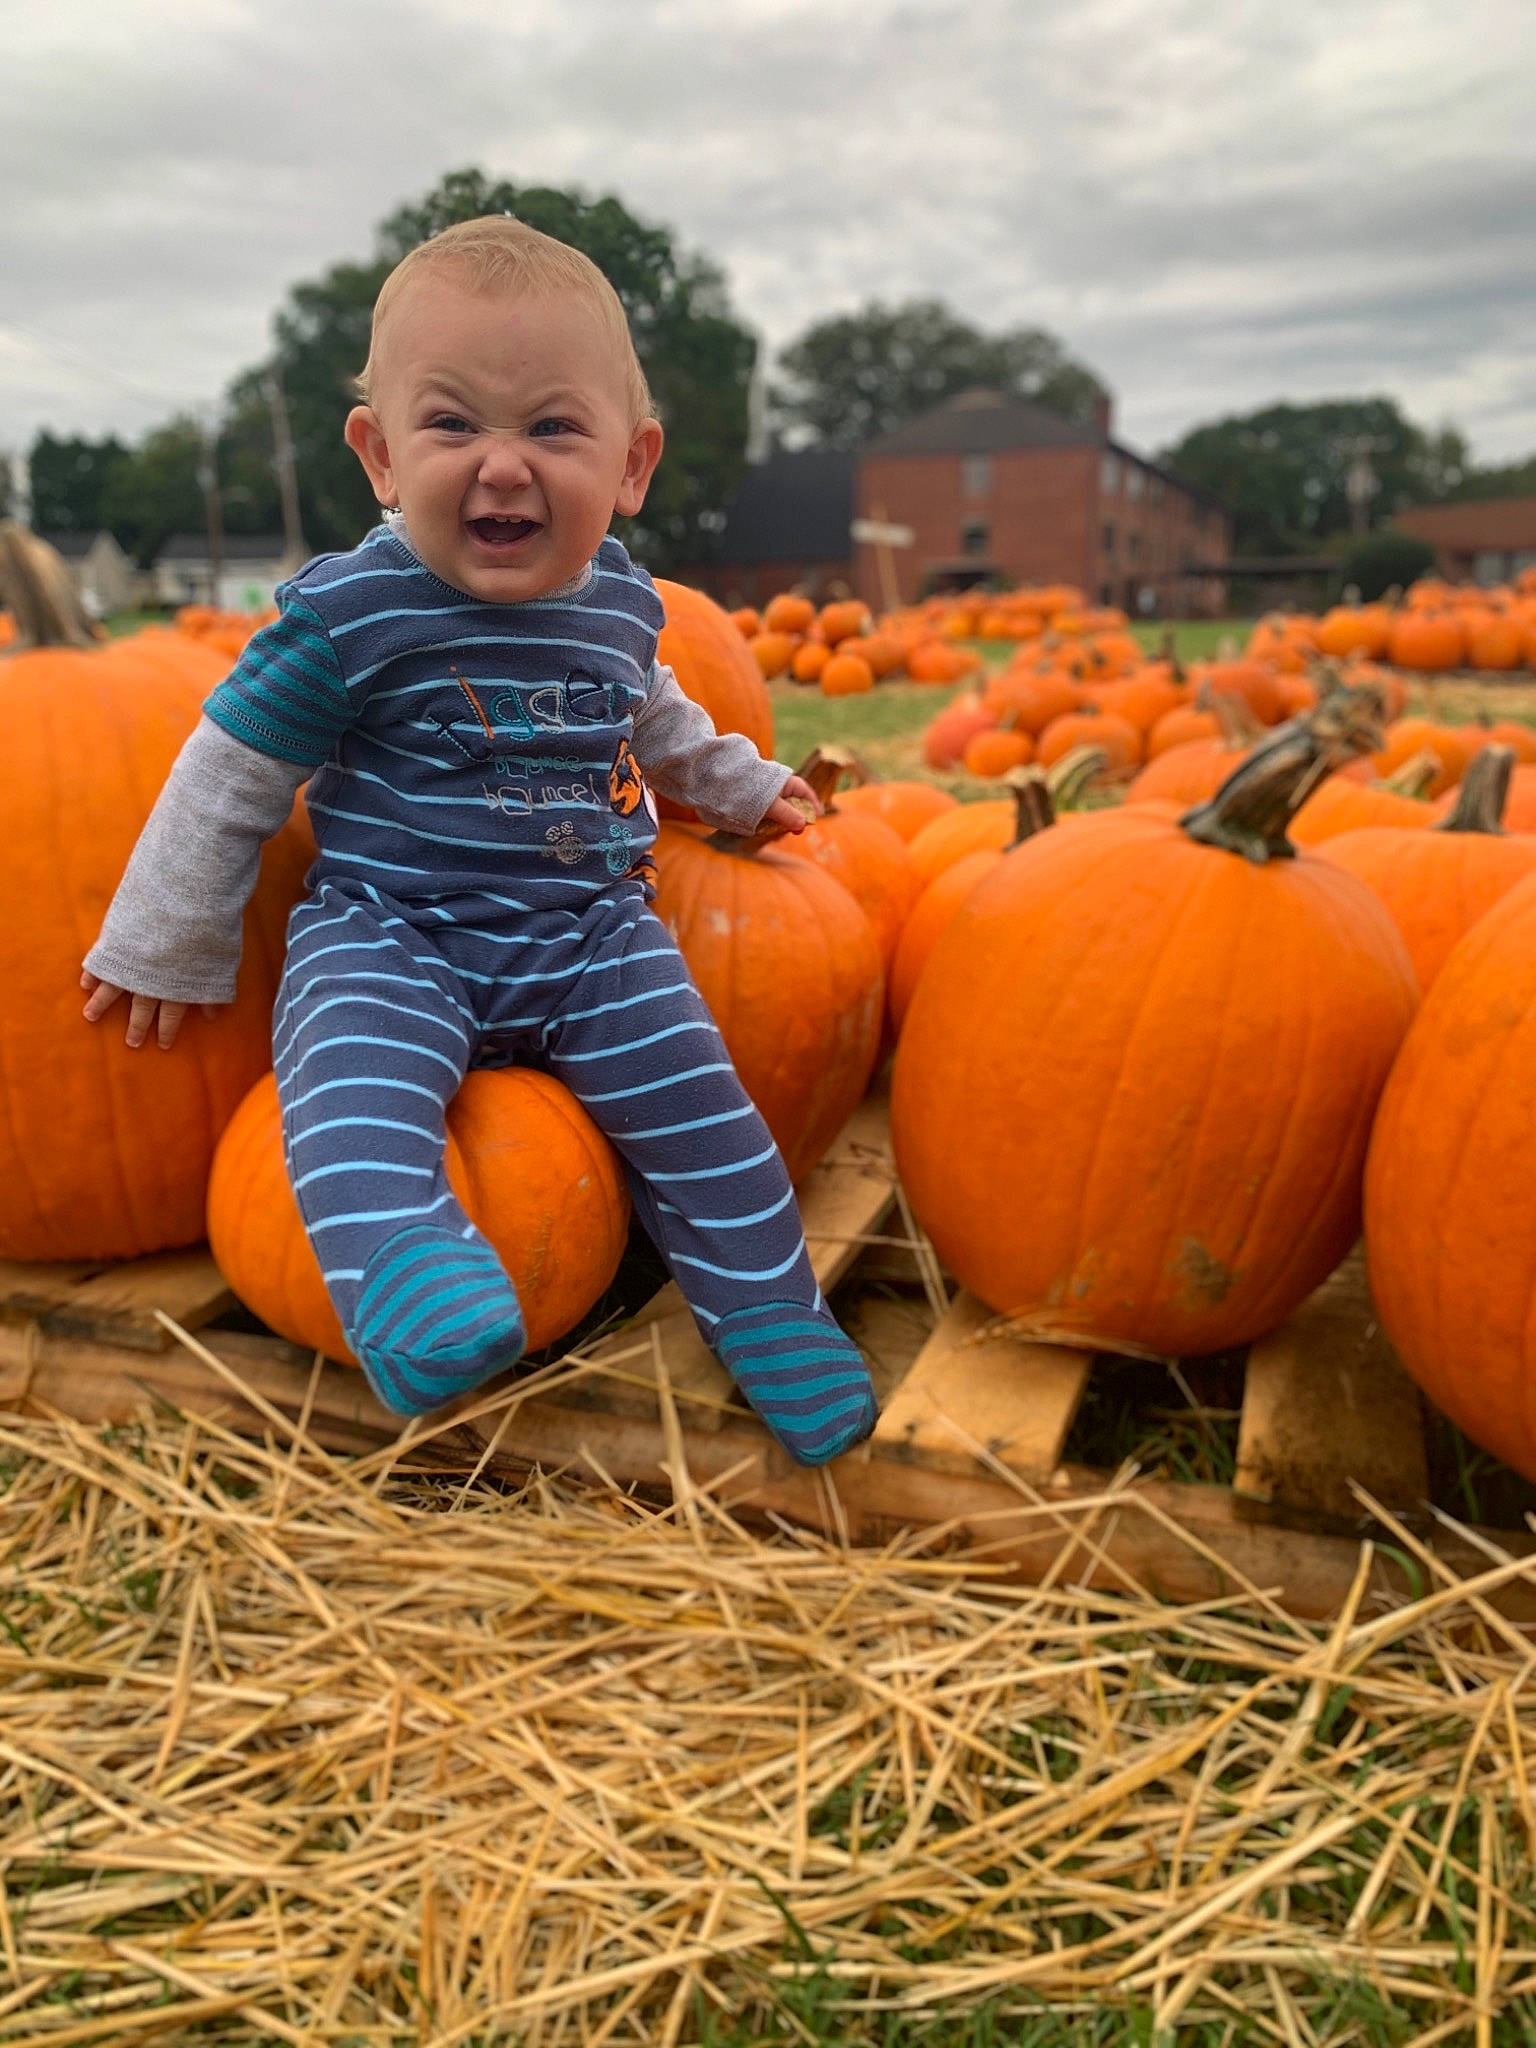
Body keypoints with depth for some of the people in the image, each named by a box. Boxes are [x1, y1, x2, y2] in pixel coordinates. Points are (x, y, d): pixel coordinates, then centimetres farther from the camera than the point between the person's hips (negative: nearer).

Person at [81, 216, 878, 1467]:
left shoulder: (622, 602, 3)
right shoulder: (348, 614, -12)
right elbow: (228, 778, -3)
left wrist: (742, 785, 39)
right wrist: (167, 950, 4)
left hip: (593, 934, 3)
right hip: (387, 932, -3)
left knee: (694, 1099, -6)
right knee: (355, 1074, -32)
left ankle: (775, 1317, 8)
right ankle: (404, 1274, -45)